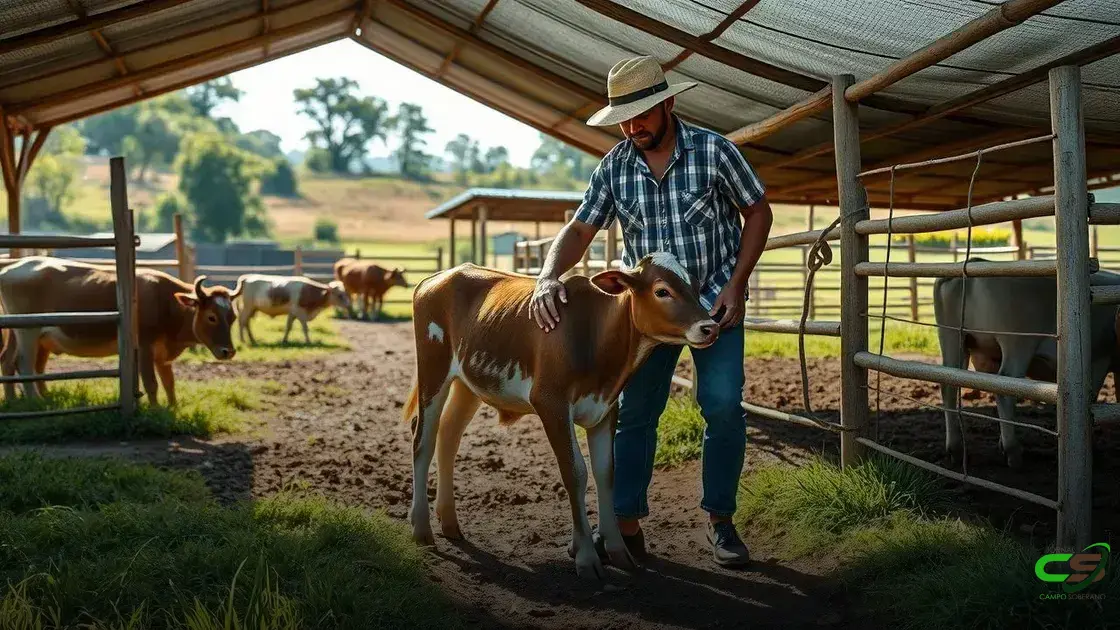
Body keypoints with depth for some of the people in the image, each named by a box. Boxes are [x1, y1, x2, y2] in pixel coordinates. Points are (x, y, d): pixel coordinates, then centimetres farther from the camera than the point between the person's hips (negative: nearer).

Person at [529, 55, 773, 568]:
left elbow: (758, 212, -4)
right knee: (634, 411, 3)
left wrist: (736, 285, -11)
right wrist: (549, 277, -27)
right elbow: (579, 230, -7)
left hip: (716, 299, -2)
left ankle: (720, 522, 7)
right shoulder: (613, 168, -5)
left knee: (723, 406, -10)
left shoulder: (713, 151, -13)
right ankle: (626, 527, 12)